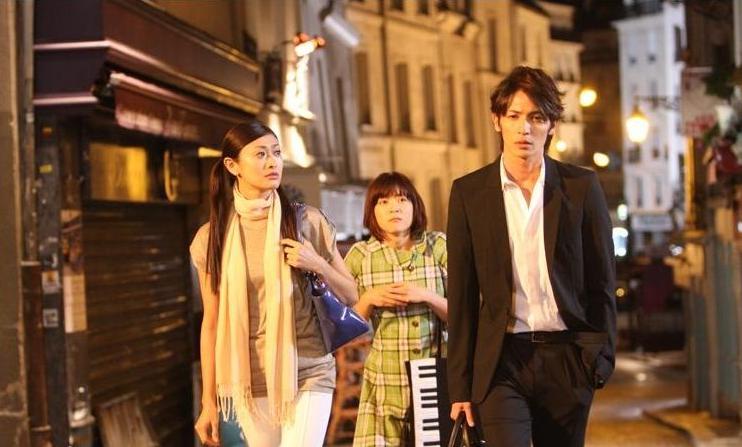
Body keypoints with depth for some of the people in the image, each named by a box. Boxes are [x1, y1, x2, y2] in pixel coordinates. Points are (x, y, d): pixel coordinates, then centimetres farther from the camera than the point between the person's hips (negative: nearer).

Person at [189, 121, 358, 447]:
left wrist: (317, 264, -13)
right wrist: (209, 401, 4)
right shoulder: (213, 237, 1)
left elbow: (350, 296, 6)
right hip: (250, 380, 1)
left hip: (308, 373, -1)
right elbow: (211, 324, 4)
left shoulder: (307, 222, -1)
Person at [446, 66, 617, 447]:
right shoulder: (469, 192, 3)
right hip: (501, 361, -1)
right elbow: (461, 294, 3)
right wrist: (460, 384, 1)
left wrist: (600, 357, -1)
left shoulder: (581, 186, 3)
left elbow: (602, 282, 6)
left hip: (567, 358, 1)